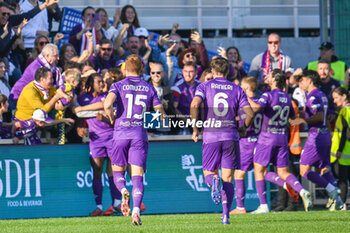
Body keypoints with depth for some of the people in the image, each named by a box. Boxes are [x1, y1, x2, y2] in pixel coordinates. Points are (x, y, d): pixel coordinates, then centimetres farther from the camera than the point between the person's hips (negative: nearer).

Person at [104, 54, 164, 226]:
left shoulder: (118, 86, 1)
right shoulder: (149, 88, 8)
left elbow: (107, 104, -17)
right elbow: (160, 113, 7)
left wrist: (111, 118, 2)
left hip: (121, 134, -1)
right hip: (140, 134, 1)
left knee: (117, 171, 13)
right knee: (137, 176, -1)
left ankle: (123, 191, -20)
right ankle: (136, 209, -20)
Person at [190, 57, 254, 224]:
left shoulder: (205, 86, 5)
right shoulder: (236, 89, 9)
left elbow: (195, 104, -14)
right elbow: (249, 113, 1)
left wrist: (195, 128, -6)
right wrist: (243, 129, 20)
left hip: (210, 136, -1)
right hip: (230, 136, 1)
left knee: (209, 173, 12)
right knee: (228, 178, 5)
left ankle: (213, 182, -25)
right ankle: (226, 214, -10)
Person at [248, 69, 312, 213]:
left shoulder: (268, 96, -11)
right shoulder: (287, 97, 8)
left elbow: (256, 107, -28)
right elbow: (292, 115, 22)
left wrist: (247, 98, -13)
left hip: (267, 138, -6)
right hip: (283, 137, 6)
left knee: (259, 171, 5)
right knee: (283, 173, 8)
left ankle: (263, 206, 0)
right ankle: (302, 191, -18)